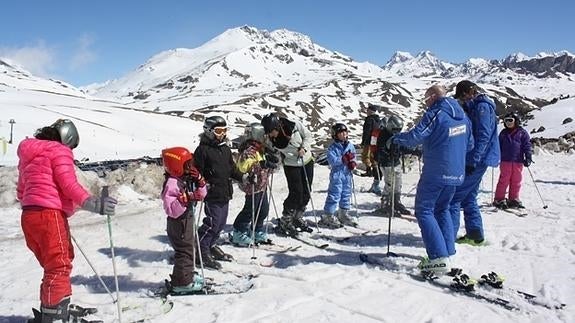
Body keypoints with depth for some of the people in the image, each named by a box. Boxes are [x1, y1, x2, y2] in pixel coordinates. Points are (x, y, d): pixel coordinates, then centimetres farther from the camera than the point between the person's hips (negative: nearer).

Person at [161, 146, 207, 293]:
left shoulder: (188, 179, 5)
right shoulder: (171, 183, -23)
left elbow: (201, 194, 11)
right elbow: (170, 209, -29)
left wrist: (199, 181, -5)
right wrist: (185, 199, -39)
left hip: (188, 220, 10)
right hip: (178, 223, -10)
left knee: (190, 248, 21)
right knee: (185, 251, -4)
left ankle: (187, 274, 37)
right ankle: (182, 282, 8)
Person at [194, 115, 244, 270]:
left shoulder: (225, 149, 14)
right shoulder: (203, 150, -10)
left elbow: (232, 169, 20)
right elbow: (197, 172, -12)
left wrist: (243, 178, 10)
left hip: (225, 193, 8)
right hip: (212, 194, -8)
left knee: (221, 223, 14)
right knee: (213, 223, -9)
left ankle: (211, 246, 32)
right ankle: (200, 250, 7)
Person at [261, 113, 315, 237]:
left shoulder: (295, 125, -22)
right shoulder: (270, 139, -17)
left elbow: (308, 136, -8)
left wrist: (304, 148, -21)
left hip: (307, 161, 2)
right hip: (291, 165, -2)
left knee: (306, 193, 8)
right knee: (296, 194, -11)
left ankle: (298, 219, 27)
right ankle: (284, 224, 1)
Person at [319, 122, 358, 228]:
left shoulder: (350, 146, 8)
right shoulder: (332, 148, -9)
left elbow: (353, 158, 13)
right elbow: (333, 161, -19)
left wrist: (352, 163, -9)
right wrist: (345, 158, -21)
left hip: (347, 175, 6)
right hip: (337, 174, -6)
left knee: (346, 195, 14)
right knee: (334, 196, -5)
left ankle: (343, 214, 28)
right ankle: (328, 216, 2)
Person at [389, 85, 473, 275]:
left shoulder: (435, 114, -13)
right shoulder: (462, 115, 12)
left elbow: (415, 136, -22)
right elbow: (470, 145, 18)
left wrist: (394, 139, -6)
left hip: (435, 173, -8)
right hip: (456, 174, 8)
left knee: (424, 211, -1)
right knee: (442, 209, 21)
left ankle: (439, 258, -9)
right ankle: (447, 252, 17)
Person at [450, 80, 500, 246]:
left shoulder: (482, 107, -12)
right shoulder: (475, 107, 19)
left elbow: (483, 136, -20)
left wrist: (473, 160, -24)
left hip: (477, 161, -10)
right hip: (476, 160, 10)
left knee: (454, 196, -10)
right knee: (469, 198, 15)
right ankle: (475, 235, 21)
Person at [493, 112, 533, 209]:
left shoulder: (522, 133, 6)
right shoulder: (503, 133, 11)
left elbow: (527, 146, 3)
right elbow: (498, 146, 16)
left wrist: (528, 158, -5)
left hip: (518, 161, 0)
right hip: (505, 160, 0)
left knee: (516, 181, 5)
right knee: (504, 180, -4)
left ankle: (513, 199, 15)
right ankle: (499, 199, 0)